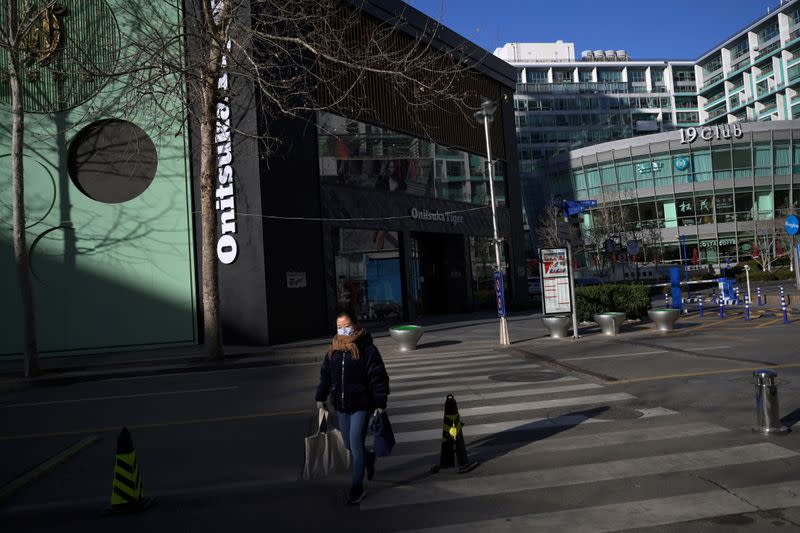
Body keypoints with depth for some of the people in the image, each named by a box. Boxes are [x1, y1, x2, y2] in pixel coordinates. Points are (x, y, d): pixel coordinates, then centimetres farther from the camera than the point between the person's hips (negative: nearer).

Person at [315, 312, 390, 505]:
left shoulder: (367, 349, -11)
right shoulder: (333, 351, 6)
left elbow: (378, 378, -10)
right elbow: (325, 375, 15)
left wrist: (380, 404, -12)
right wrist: (321, 398, 14)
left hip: (361, 406, -6)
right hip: (341, 406, 6)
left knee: (356, 445, -7)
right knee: (350, 445, 15)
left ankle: (357, 488, 7)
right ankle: (369, 458, 46)